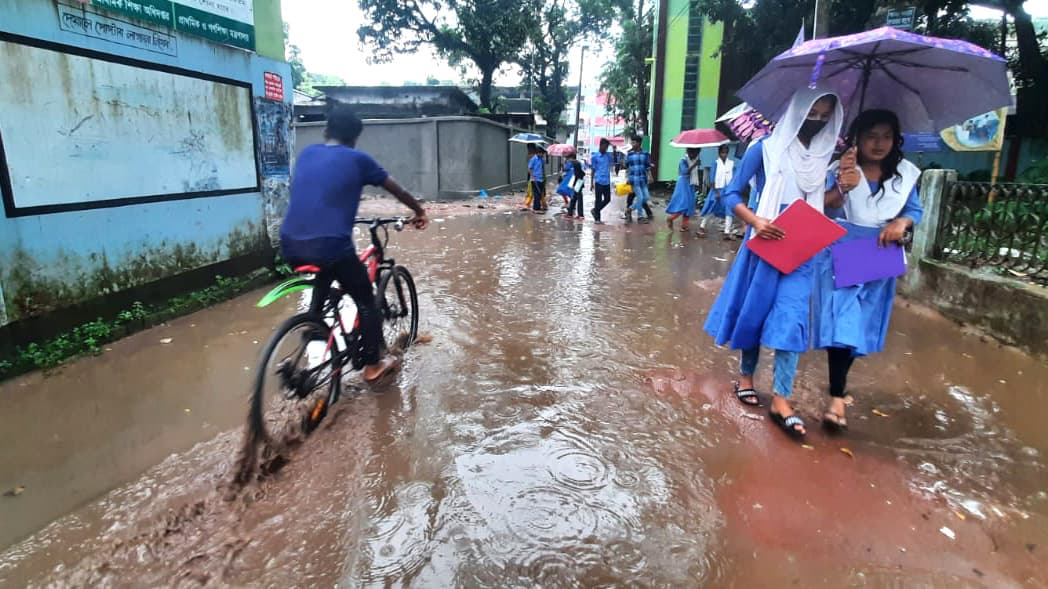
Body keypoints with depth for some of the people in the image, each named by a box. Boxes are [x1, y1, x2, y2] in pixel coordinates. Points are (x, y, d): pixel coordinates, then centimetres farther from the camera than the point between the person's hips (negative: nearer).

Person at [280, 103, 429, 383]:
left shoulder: (305, 154, 17)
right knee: (366, 301, 15)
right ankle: (373, 365, 21)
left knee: (325, 276, 37)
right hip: (330, 245, -5)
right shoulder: (357, 159, 5)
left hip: (291, 245, 6)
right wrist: (420, 211, 31)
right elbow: (397, 190, 15)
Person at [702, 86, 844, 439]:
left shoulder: (825, 156, 10)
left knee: (791, 319, -5)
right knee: (754, 310, 8)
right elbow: (731, 194, -6)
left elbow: (823, 204, 16)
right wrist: (755, 221, -21)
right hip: (764, 244, -3)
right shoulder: (767, 149, -4)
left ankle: (781, 400, 0)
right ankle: (746, 375, 30)